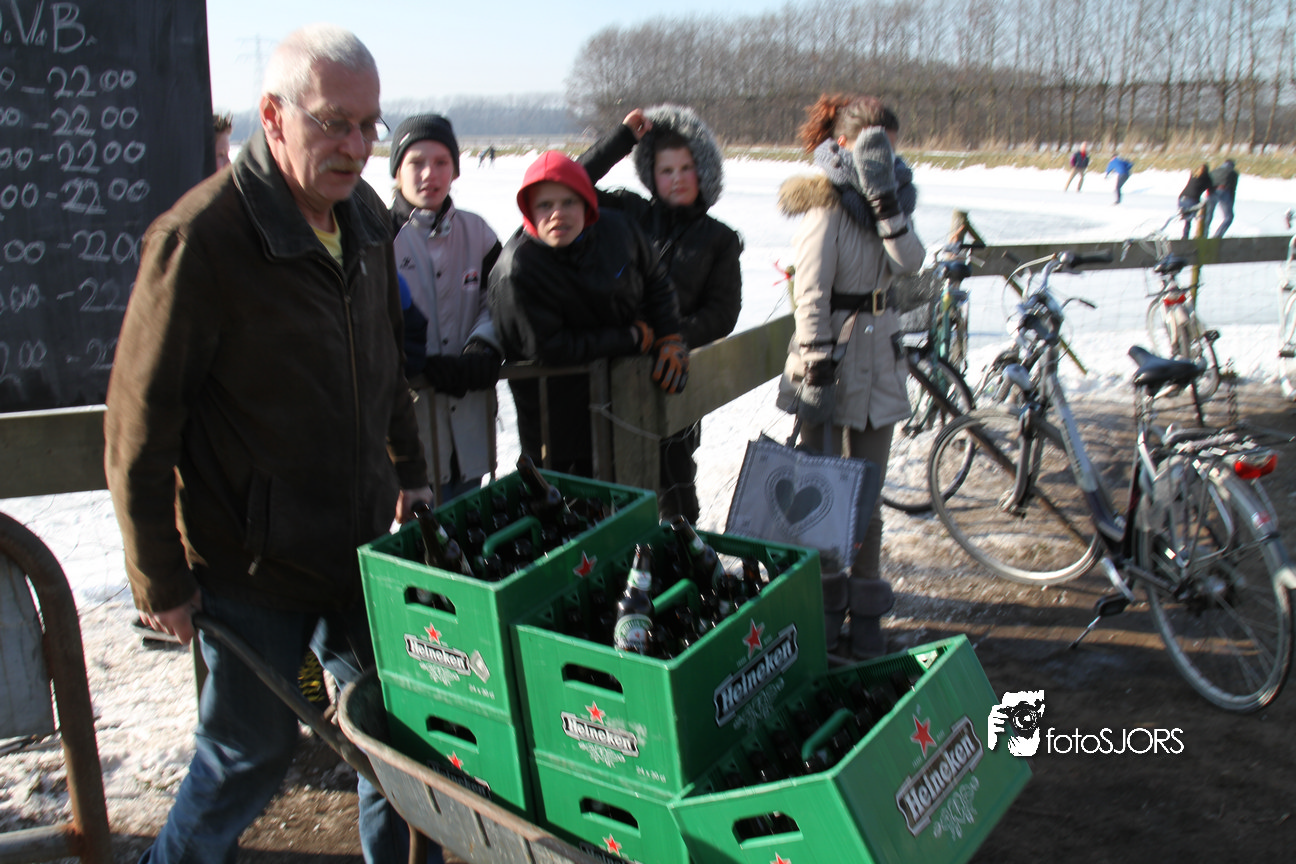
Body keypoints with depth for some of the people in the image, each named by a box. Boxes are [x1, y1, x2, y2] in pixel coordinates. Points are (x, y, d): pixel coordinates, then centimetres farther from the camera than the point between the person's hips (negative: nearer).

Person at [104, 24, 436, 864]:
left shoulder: (367, 218, 3)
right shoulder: (200, 239, -19)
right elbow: (140, 423, -15)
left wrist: (408, 469, 20)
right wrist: (160, 580, -11)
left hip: (360, 543, 6)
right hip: (251, 563, -6)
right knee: (252, 751, 11)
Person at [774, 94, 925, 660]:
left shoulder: (884, 199, 11)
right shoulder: (826, 205, -10)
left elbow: (909, 262, -6)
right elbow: (811, 294, -15)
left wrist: (886, 204, -16)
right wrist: (816, 368, -20)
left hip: (879, 358, 6)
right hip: (832, 352, -6)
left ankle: (864, 613, 19)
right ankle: (824, 606, 17)